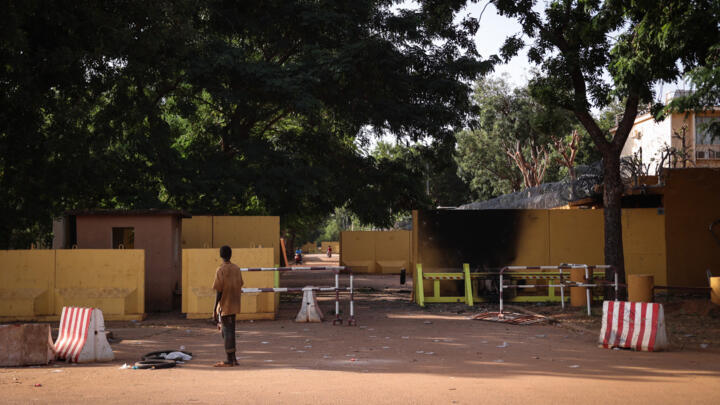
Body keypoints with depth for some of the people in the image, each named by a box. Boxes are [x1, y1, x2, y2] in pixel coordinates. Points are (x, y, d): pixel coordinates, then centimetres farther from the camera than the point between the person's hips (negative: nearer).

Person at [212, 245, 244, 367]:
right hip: (234, 306, 6)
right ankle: (233, 358, 16)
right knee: (230, 331, 14)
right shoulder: (237, 269, 7)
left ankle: (230, 360, -1)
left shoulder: (221, 270, -13)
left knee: (227, 332, -3)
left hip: (224, 306, -6)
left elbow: (219, 291, -15)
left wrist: (214, 309, -10)